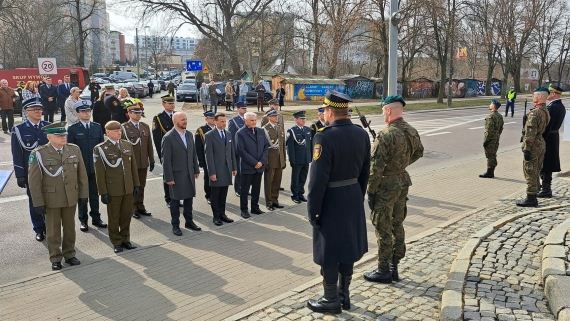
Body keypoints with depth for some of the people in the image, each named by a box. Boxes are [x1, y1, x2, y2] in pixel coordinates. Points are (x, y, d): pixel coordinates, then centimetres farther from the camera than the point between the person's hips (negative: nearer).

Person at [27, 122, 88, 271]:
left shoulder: (74, 150, -1)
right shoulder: (39, 154, -11)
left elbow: (82, 174, 4)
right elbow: (34, 180, -9)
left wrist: (83, 194, 3)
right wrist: (38, 203, -11)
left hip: (71, 197, 3)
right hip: (51, 199, -3)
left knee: (70, 227, 14)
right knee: (53, 230, 9)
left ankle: (69, 254, 29)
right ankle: (55, 258, 24)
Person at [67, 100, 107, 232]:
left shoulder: (97, 127, 5)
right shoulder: (72, 129, -4)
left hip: (95, 167, 3)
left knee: (94, 194, 11)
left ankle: (96, 218, 23)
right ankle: (83, 220, 20)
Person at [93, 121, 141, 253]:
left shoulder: (128, 145, 8)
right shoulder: (100, 149, -7)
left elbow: (133, 167, 11)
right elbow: (99, 173, -8)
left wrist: (136, 184, 8)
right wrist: (103, 192, -10)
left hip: (128, 188, 4)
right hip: (113, 190, -4)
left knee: (126, 216, 12)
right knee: (114, 218, 8)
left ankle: (125, 239, 27)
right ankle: (116, 242, 22)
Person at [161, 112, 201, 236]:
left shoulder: (189, 135, 7)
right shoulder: (168, 137, -13)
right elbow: (166, 160, -14)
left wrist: (196, 170, 9)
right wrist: (169, 178, -15)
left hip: (189, 173, 6)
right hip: (176, 174, -6)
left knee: (189, 198, 14)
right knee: (175, 200, 6)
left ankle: (189, 221, 29)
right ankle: (175, 225, 18)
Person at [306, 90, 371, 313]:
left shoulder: (325, 137, -21)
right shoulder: (361, 134, 2)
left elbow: (318, 178, -21)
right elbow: (365, 171, 9)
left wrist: (312, 210, -13)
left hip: (332, 200, -7)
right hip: (354, 197, 8)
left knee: (329, 251, 6)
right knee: (348, 245, 17)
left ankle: (331, 299, 19)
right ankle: (344, 295, 30)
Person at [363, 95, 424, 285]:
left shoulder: (385, 135, -22)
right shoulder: (412, 132, 2)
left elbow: (376, 168, -22)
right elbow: (418, 152, 20)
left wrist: (370, 192, -14)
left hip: (386, 186, -8)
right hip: (403, 182, 8)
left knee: (383, 229, 3)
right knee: (397, 225, 17)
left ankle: (383, 271, 13)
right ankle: (394, 266, 28)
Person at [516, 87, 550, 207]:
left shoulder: (534, 113, -19)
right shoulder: (546, 112, 11)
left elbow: (530, 133, -22)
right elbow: (544, 129, 16)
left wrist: (526, 148, -20)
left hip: (533, 145, -9)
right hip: (542, 144, 9)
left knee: (530, 172, -3)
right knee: (536, 172, 15)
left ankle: (530, 199, 0)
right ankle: (533, 197, 22)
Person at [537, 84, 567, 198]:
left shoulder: (552, 108, -20)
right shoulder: (561, 107, 11)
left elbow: (547, 126, -22)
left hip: (547, 138, -10)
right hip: (555, 136, 10)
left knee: (544, 164, -2)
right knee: (548, 164, 17)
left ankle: (546, 190, 4)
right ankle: (546, 188, 26)